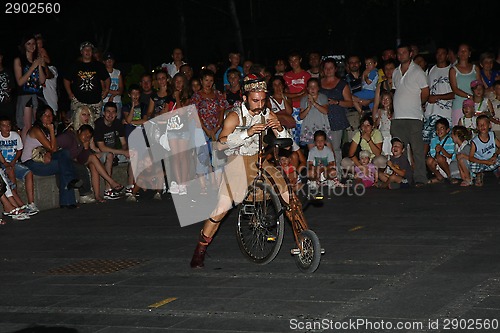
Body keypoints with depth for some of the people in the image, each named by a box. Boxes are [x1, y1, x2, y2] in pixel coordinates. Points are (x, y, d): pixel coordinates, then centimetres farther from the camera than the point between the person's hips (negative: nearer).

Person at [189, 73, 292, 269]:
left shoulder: (268, 116, -2)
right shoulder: (235, 116, -16)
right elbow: (221, 143, -27)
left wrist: (280, 129, -22)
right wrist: (247, 132, -37)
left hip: (259, 160, 4)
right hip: (237, 161, -4)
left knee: (289, 195, -5)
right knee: (222, 206, -16)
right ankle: (200, 249, -2)